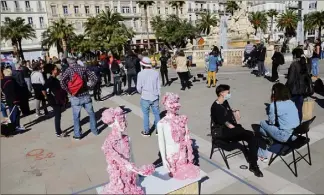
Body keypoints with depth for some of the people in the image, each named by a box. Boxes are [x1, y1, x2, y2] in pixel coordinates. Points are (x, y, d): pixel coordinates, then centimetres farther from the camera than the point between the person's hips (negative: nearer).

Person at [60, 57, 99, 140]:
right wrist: (89, 87, 3)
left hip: (75, 97, -2)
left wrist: (69, 91, -8)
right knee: (91, 113, 18)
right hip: (86, 95, 2)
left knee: (76, 117, 10)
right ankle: (94, 130, 28)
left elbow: (62, 82, -19)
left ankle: (77, 135, 19)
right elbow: (94, 78, -4)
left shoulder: (68, 70, -5)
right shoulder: (83, 68, 0)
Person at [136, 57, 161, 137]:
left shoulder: (141, 74, -12)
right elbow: (158, 86, 1)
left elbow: (139, 87, -9)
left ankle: (146, 131, 19)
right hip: (155, 97, 2)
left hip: (145, 98, -2)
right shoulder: (156, 73, -4)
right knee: (156, 114, 14)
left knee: (146, 114, 11)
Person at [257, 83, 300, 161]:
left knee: (262, 124, 10)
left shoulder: (274, 105, -14)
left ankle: (262, 155, 22)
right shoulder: (291, 102, 9)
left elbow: (271, 121, -4)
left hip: (285, 136, -8)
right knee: (267, 123, 21)